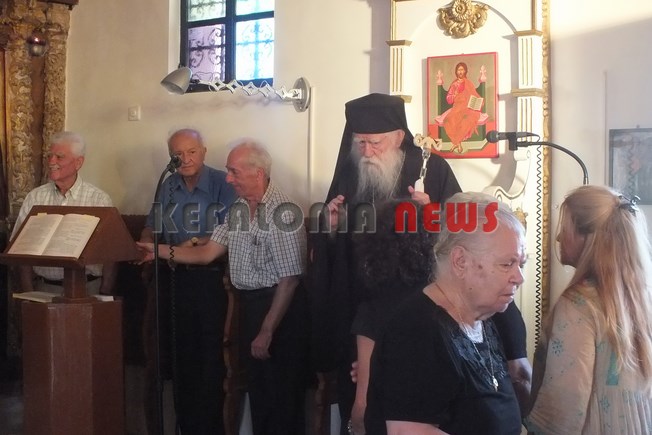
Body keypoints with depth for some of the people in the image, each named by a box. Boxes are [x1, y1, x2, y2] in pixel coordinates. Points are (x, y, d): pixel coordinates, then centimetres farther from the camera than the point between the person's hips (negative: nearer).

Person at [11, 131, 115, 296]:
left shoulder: (99, 199, 1)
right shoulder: (35, 197, 10)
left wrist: (104, 294, -6)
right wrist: (28, 292, 1)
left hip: (87, 288, -2)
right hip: (44, 288, 2)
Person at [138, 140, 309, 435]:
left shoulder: (283, 212, -19)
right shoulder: (238, 209, 8)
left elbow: (289, 278, -20)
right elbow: (207, 253, 11)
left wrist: (267, 331, -19)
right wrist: (160, 251, 3)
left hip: (280, 309, -8)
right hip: (249, 305, 8)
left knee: (281, 397, 2)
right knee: (257, 390, 19)